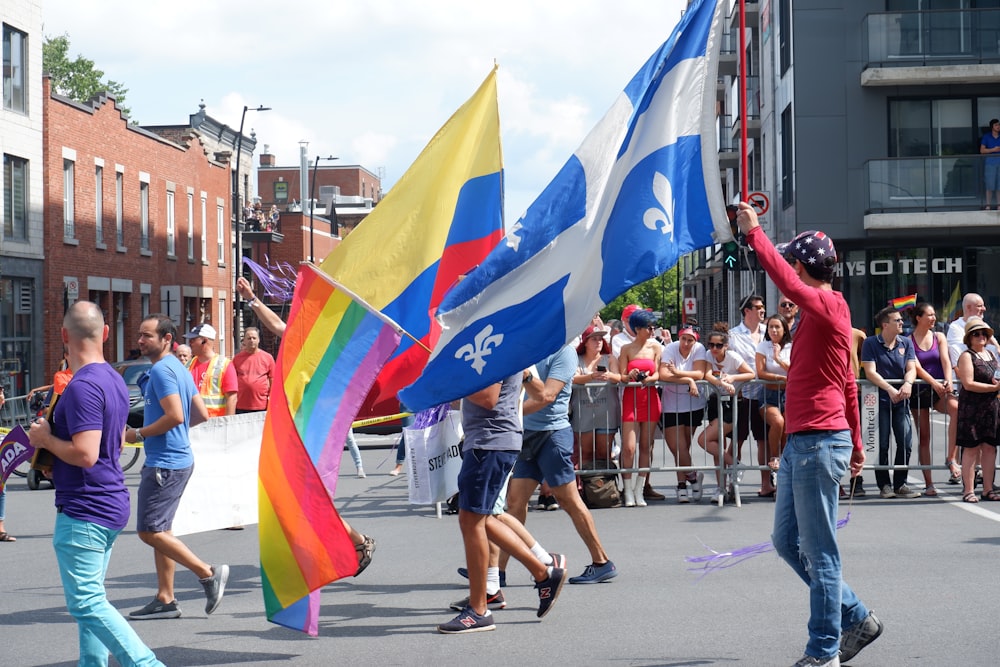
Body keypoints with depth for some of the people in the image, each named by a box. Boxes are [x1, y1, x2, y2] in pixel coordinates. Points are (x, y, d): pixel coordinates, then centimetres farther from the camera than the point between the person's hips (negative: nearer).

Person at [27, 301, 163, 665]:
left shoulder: (82, 387, -19)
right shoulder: (115, 380, 11)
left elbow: (86, 454, -27)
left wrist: (45, 438, -10)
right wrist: (54, 459, 20)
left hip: (83, 511, -10)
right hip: (112, 503, 10)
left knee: (87, 603, -8)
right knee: (91, 599, 17)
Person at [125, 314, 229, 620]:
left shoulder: (161, 370, -15)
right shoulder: (178, 368, 15)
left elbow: (175, 416, -25)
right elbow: (201, 414, 17)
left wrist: (139, 434, -14)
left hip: (164, 464, -10)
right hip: (177, 459, 10)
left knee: (150, 531, -8)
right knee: (160, 530, 13)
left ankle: (208, 573, -5)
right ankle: (165, 600, 16)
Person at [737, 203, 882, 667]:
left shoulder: (828, 306, -11)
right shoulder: (822, 312, 18)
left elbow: (787, 282, -33)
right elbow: (848, 384, 24)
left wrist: (754, 233, -28)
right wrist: (855, 444, 29)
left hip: (819, 442, -10)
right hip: (801, 442, 10)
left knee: (819, 553, -4)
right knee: (787, 541, 15)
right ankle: (857, 619, 23)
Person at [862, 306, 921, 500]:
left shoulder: (906, 342, 9)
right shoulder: (871, 343, -3)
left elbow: (911, 368, 2)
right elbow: (870, 372, -11)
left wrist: (907, 384, -20)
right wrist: (889, 389, -23)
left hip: (901, 399, 4)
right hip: (880, 398, -4)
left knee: (906, 443, -2)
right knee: (882, 445, -2)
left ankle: (900, 484, 9)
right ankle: (884, 485, 8)